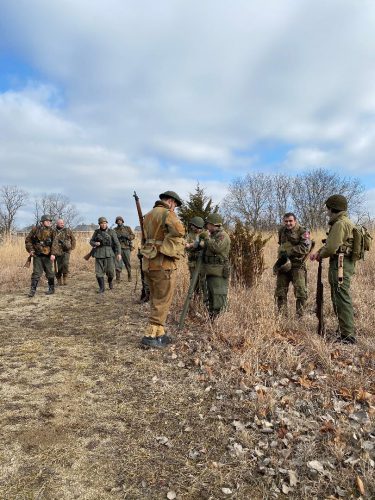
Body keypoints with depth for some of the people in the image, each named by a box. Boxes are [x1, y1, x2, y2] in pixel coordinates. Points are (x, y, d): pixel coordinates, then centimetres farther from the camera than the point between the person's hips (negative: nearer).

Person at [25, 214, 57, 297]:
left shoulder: (51, 231, 0)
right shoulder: (35, 229, 1)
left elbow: (54, 243, -8)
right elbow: (28, 240, 9)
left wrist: (53, 254, -19)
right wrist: (30, 250, -1)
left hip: (47, 256, 0)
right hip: (37, 255, 0)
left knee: (49, 273, 8)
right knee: (36, 273, -1)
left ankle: (51, 288, 21)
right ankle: (33, 290, 5)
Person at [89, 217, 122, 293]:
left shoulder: (111, 232, 1)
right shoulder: (96, 232, 7)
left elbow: (117, 243, -3)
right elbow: (91, 241, 15)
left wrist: (119, 253, -12)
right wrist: (95, 243, -9)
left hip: (109, 253, -2)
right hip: (99, 254, 2)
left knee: (110, 271, -5)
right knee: (99, 272, -2)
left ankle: (110, 280, 27)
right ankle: (101, 288, 7)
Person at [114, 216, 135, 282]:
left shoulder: (127, 228, 8)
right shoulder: (115, 230, 9)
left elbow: (133, 236, 4)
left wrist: (126, 236, -12)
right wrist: (117, 237, -14)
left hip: (126, 248, 0)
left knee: (127, 263, 7)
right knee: (118, 264, -7)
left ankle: (129, 276, 23)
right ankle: (118, 278, -2)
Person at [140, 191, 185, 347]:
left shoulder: (148, 215, 17)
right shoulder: (167, 214, -10)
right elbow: (179, 230, -28)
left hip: (148, 263, 8)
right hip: (163, 264, -8)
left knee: (156, 300, 16)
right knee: (162, 302, 0)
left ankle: (159, 333, 22)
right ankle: (150, 335, 0)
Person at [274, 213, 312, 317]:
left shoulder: (303, 232, -8)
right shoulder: (281, 231, 11)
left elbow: (305, 247, -21)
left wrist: (288, 252, -22)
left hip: (297, 266, -5)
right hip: (283, 265, 5)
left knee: (301, 292, -5)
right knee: (280, 292, 8)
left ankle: (300, 315, 7)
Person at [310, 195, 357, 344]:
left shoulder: (340, 224, -16)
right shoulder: (346, 222, 18)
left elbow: (331, 248, -21)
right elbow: (331, 243, 21)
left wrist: (320, 255, -2)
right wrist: (318, 252, 10)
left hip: (340, 264, -11)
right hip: (344, 263, 11)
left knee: (342, 299, -8)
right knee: (337, 298, 19)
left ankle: (348, 336, -4)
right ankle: (343, 328, 31)